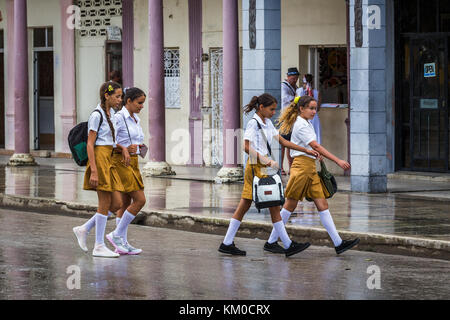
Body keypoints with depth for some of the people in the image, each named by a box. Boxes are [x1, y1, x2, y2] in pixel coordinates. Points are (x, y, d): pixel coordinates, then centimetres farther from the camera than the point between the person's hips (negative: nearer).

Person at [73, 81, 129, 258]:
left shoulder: (110, 114, 15)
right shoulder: (97, 115, -12)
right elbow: (90, 144, -15)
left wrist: (123, 148, 6)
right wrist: (94, 171, -21)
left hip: (108, 160, 9)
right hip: (99, 158, -9)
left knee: (116, 203, 5)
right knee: (105, 203, -5)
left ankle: (83, 229, 15)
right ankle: (99, 246, 1)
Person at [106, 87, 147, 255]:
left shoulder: (135, 120, 14)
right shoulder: (118, 118, -12)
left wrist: (139, 147, 4)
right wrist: (126, 149, -25)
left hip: (133, 162, 9)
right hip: (121, 162, -9)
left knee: (126, 203, 7)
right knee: (140, 200, -13)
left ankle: (122, 244, 7)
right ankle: (117, 234, -5)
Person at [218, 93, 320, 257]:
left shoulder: (267, 123, 16)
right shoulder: (253, 123, -11)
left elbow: (283, 141, 18)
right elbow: (247, 147, -19)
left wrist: (306, 150, 14)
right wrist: (266, 161, -23)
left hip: (263, 165, 9)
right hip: (256, 166, -9)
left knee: (245, 205, 8)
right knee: (273, 204, -5)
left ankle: (227, 243, 10)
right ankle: (288, 245, -2)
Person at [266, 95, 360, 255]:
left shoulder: (306, 124, 17)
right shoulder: (301, 125, -12)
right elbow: (316, 146, -20)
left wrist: (317, 153, 16)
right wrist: (338, 161, -24)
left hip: (311, 169, 9)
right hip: (302, 166, -9)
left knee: (322, 205, 2)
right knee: (290, 205, -3)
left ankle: (338, 243, -3)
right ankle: (271, 242, 6)